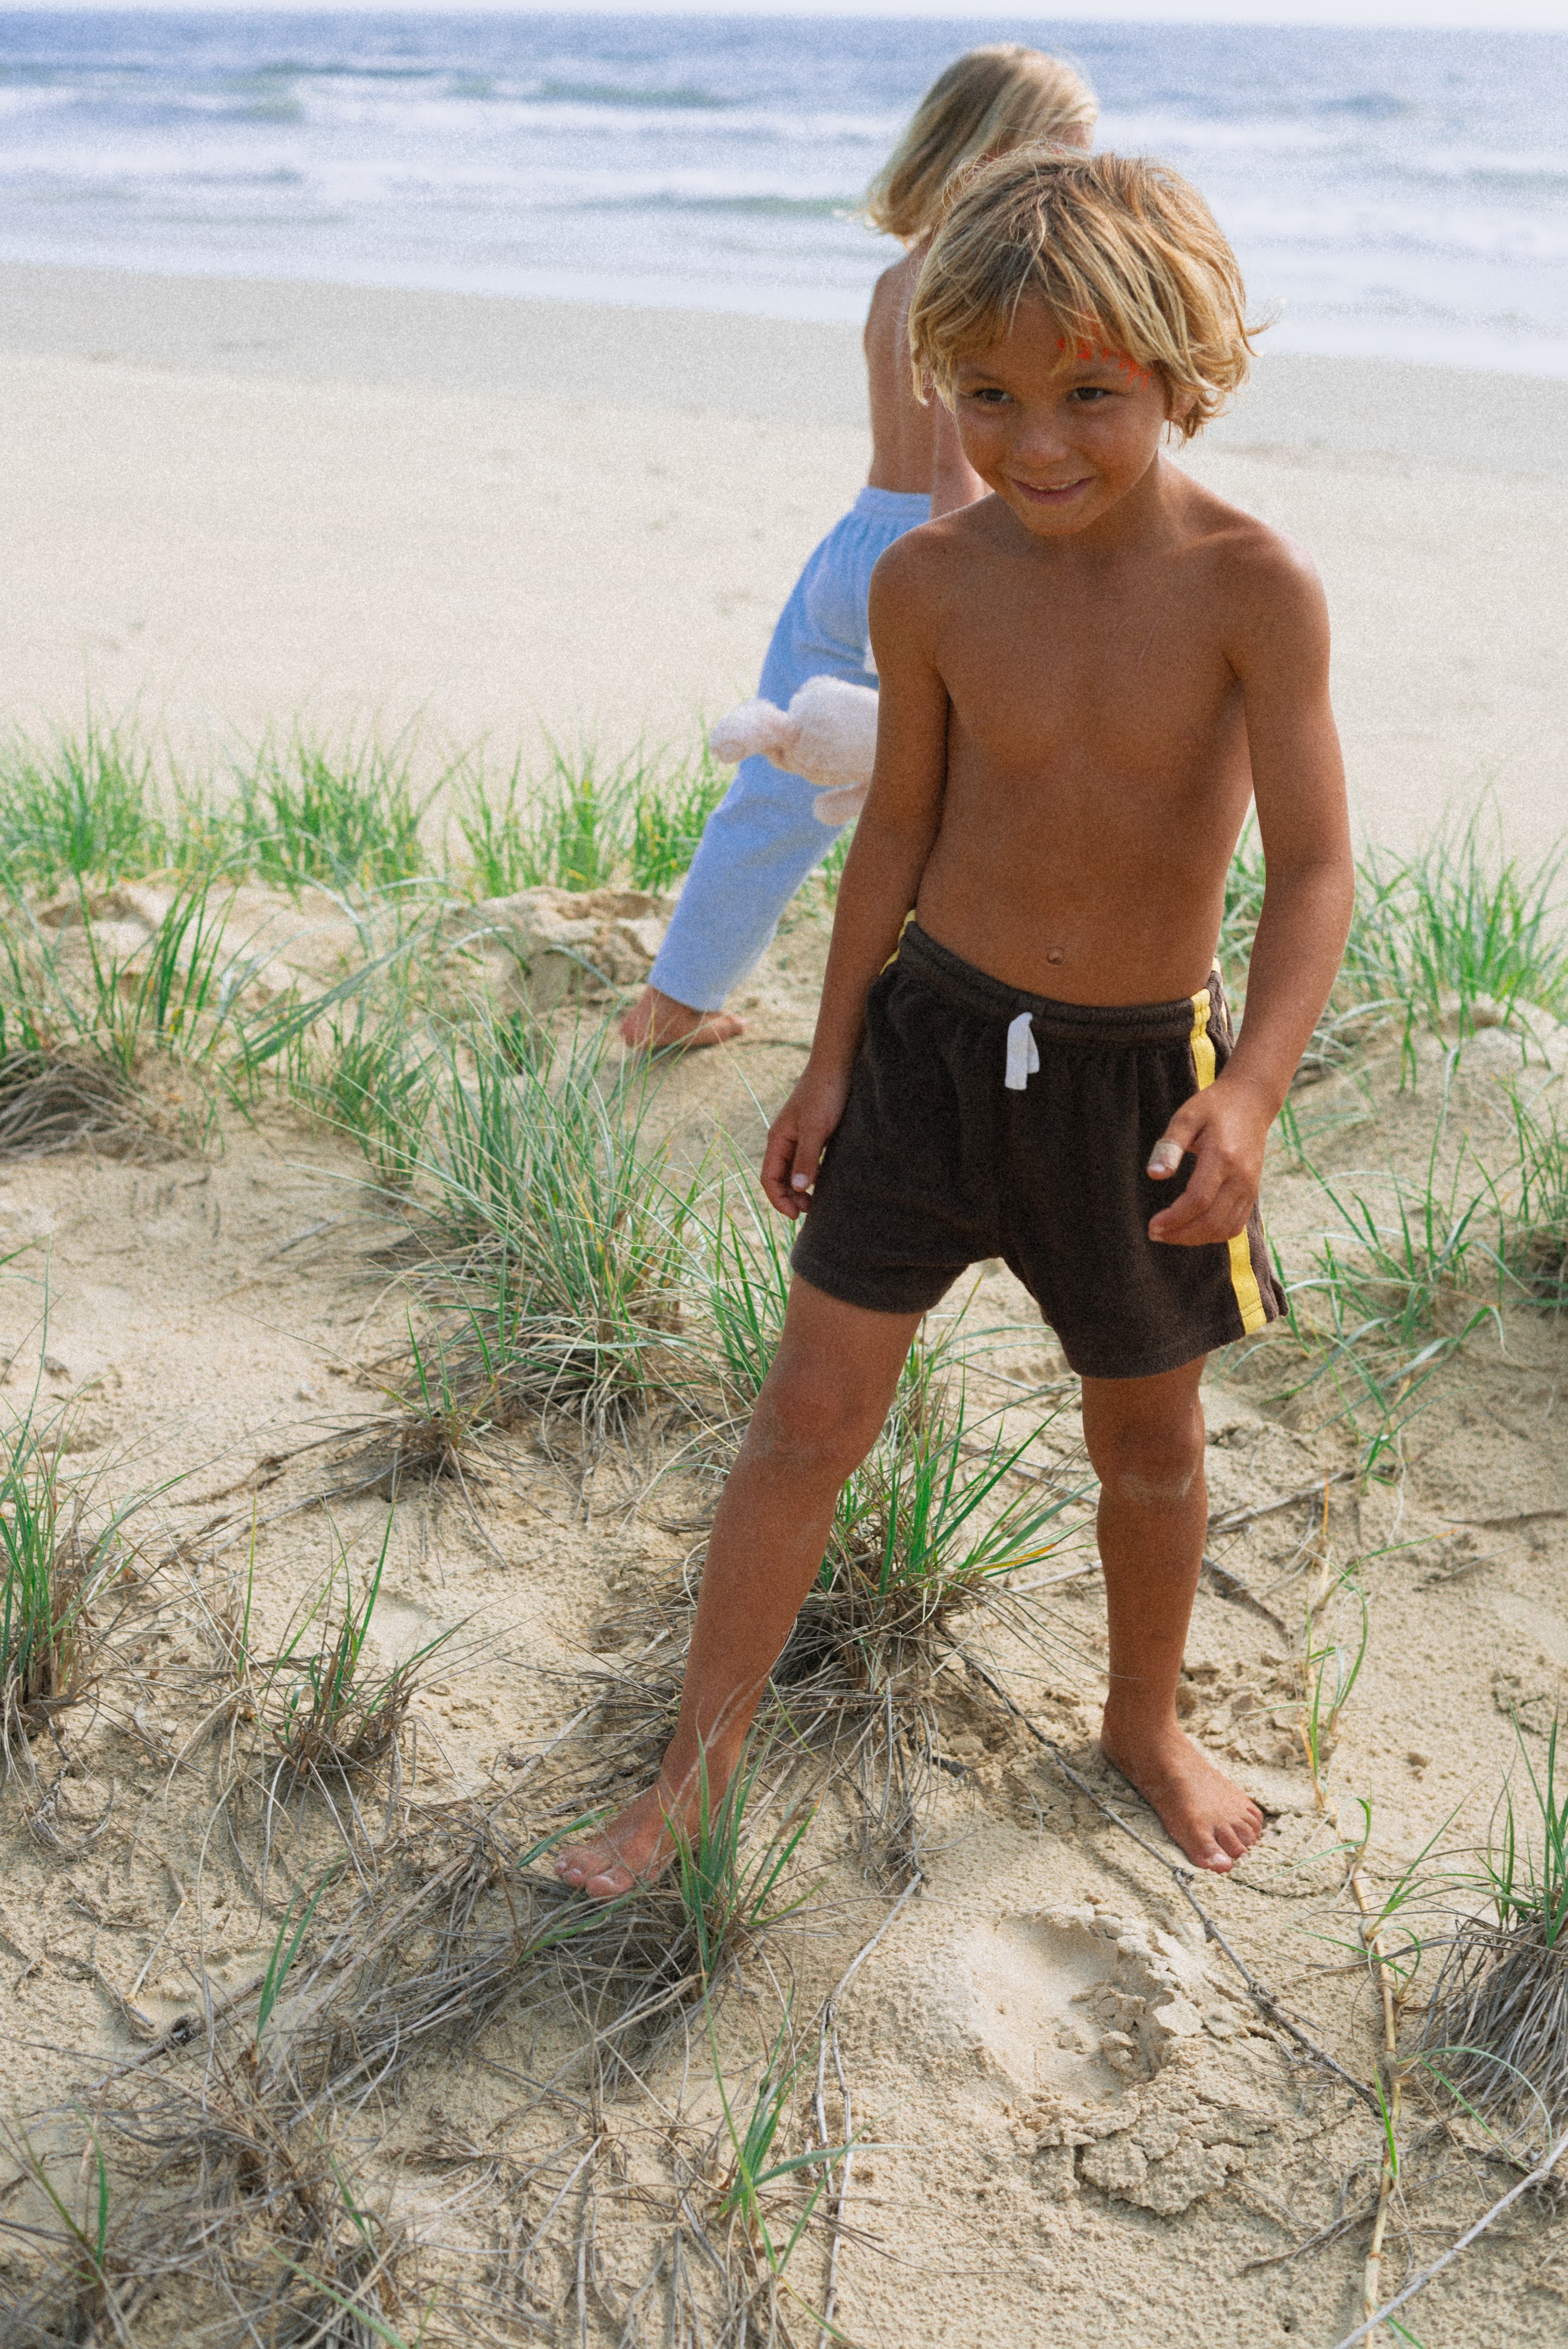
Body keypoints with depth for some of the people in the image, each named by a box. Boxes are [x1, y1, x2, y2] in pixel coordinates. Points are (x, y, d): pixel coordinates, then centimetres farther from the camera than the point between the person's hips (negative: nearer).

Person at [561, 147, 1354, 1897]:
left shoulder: (1251, 585, -17)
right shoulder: (931, 584, -8)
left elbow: (1313, 865, -19)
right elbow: (898, 831, 3)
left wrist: (1250, 1092, -33)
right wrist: (830, 1062, 6)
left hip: (1142, 1066, -1)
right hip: (936, 1032, 2)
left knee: (1148, 1439, 16)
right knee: (812, 1412, 3)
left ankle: (1144, 1723, 43)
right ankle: (695, 1770, 20)